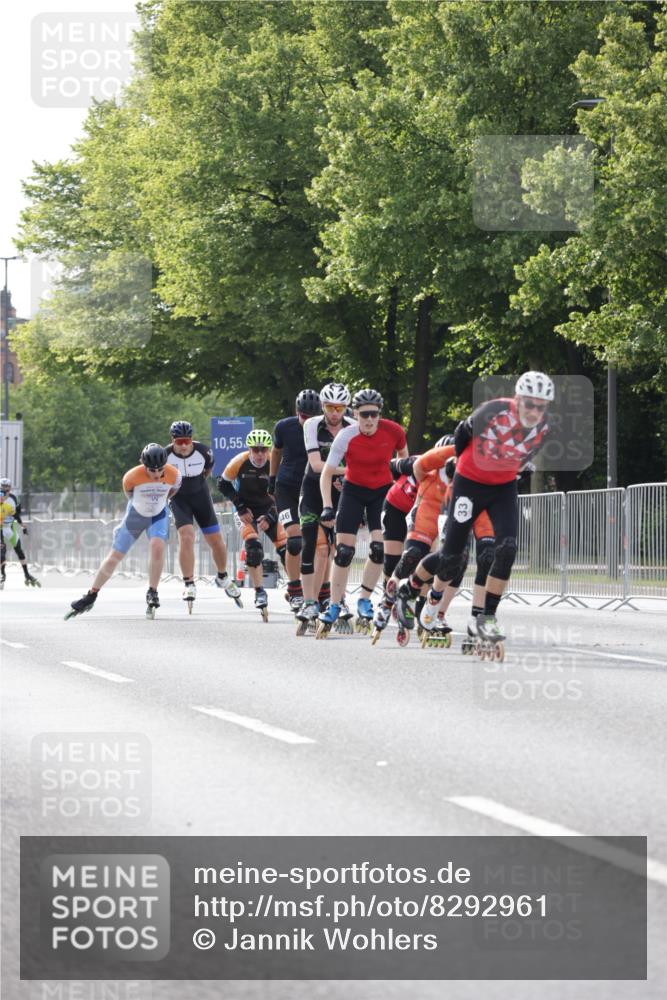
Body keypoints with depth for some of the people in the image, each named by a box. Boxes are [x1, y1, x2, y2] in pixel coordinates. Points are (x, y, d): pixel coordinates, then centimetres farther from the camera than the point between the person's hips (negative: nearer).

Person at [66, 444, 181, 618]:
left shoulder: (173, 475, -24)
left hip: (158, 515, 0)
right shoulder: (132, 477, -29)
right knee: (114, 556, 1)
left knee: (157, 546, -28)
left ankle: (152, 593, -13)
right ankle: (91, 597, 15)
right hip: (135, 514, 0)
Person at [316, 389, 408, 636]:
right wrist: (327, 507, -24)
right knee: (343, 550, -7)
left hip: (382, 492, 1)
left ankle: (364, 601, 7)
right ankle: (334, 607, 3)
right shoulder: (346, 437, -23)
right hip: (354, 490, -1)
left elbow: (403, 455, 5)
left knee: (379, 548, -12)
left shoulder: (393, 431, -19)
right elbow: (327, 473, -16)